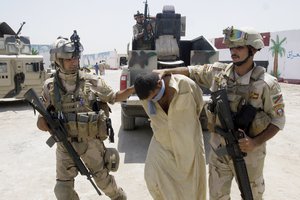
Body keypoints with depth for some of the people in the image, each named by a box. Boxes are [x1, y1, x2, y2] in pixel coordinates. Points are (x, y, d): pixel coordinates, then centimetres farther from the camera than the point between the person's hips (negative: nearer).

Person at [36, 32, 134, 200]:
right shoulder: (50, 86, -6)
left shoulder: (92, 81, -11)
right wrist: (41, 120, -16)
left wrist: (133, 88, -12)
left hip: (92, 142, -2)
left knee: (103, 177, 16)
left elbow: (114, 97, 0)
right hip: (65, 144, 2)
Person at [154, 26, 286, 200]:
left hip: (248, 152, -2)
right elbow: (191, 71, 4)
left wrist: (256, 142, -22)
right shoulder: (218, 72, -7)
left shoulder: (267, 84, -16)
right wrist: (166, 71, -8)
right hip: (219, 150, 3)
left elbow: (278, 120, -9)